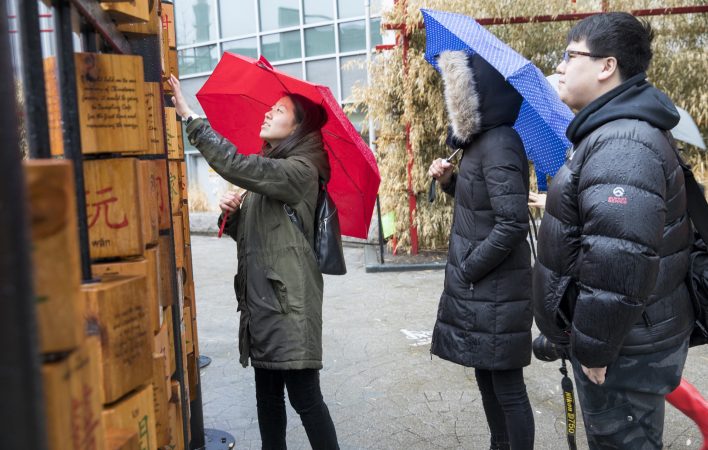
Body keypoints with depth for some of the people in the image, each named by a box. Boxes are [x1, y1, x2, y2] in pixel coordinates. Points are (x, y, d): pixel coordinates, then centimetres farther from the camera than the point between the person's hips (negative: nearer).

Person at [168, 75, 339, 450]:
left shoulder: (300, 170, -10)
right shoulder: (265, 170, 18)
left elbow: (237, 165, -24)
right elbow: (246, 233, 20)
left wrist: (189, 116, -21)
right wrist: (231, 214, -1)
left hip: (289, 301, -9)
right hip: (259, 296, 9)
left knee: (304, 396, -4)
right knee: (267, 394, 14)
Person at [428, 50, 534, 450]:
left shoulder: (498, 144, -19)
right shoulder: (483, 140, 10)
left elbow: (512, 224, -25)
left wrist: (467, 270, -16)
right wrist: (449, 180, 4)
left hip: (495, 291, -10)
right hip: (480, 287, 10)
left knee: (507, 387, 3)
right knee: (488, 377, 21)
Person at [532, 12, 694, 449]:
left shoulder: (620, 145, -25)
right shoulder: (619, 131, 10)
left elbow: (619, 264, -32)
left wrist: (594, 347, -22)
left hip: (625, 350, -10)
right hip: (628, 337, 10)